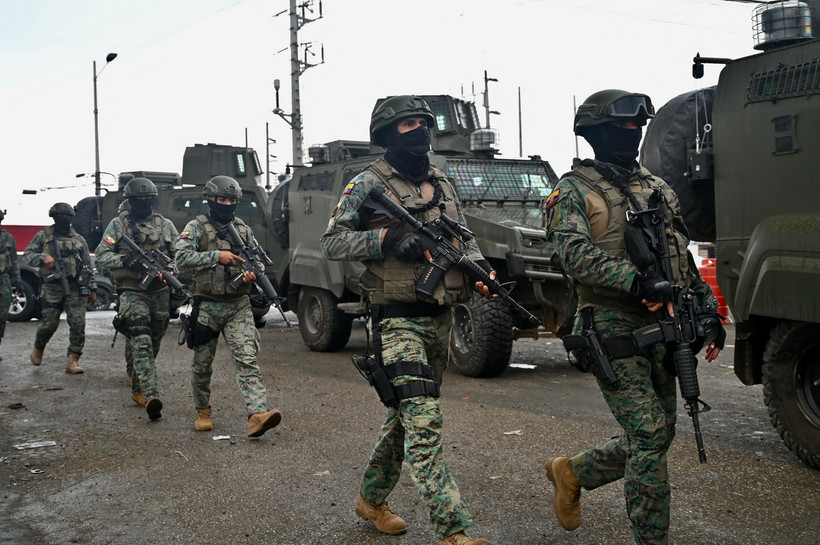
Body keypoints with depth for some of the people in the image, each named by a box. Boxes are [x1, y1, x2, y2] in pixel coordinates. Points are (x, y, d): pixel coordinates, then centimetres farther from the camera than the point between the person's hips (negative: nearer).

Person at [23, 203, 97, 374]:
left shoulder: (79, 239, 14)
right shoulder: (43, 236, 8)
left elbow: (87, 266, 16)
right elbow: (27, 255, 4)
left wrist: (92, 288, 12)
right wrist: (43, 258, -16)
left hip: (75, 288, 2)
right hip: (52, 287, -2)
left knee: (78, 324, -9)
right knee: (49, 324, -1)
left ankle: (72, 361, -4)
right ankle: (38, 348, 30)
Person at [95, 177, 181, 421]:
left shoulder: (165, 225, 10)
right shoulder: (118, 224, 2)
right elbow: (101, 256, -4)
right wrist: (124, 261, -23)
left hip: (160, 292, 4)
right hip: (132, 292, -4)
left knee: (153, 344, 13)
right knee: (141, 342, -18)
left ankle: (137, 388, 32)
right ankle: (151, 396, -28)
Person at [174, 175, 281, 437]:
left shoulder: (244, 229, 10)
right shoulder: (196, 227, -1)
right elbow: (182, 258, -15)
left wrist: (254, 273, -5)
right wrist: (217, 256, -22)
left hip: (239, 306, 2)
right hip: (207, 305, -2)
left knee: (247, 359, -12)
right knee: (202, 363, 11)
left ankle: (257, 415, -23)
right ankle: (202, 411, 31)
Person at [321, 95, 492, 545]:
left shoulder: (441, 184, 15)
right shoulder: (368, 184, -5)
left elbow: (464, 238, 21)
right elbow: (331, 243, -7)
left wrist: (480, 268, -1)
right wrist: (388, 238, -20)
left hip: (439, 319, 7)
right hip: (397, 322, -7)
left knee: (406, 414, 17)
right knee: (423, 421, -13)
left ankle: (371, 498, 36)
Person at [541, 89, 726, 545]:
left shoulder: (660, 189, 19)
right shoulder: (575, 190, -3)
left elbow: (684, 260, 22)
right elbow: (577, 255, -19)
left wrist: (709, 314, 17)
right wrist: (639, 282, -28)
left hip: (662, 328, 7)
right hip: (614, 331, -7)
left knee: (657, 436, 12)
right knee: (649, 435, -10)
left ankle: (572, 472, 32)